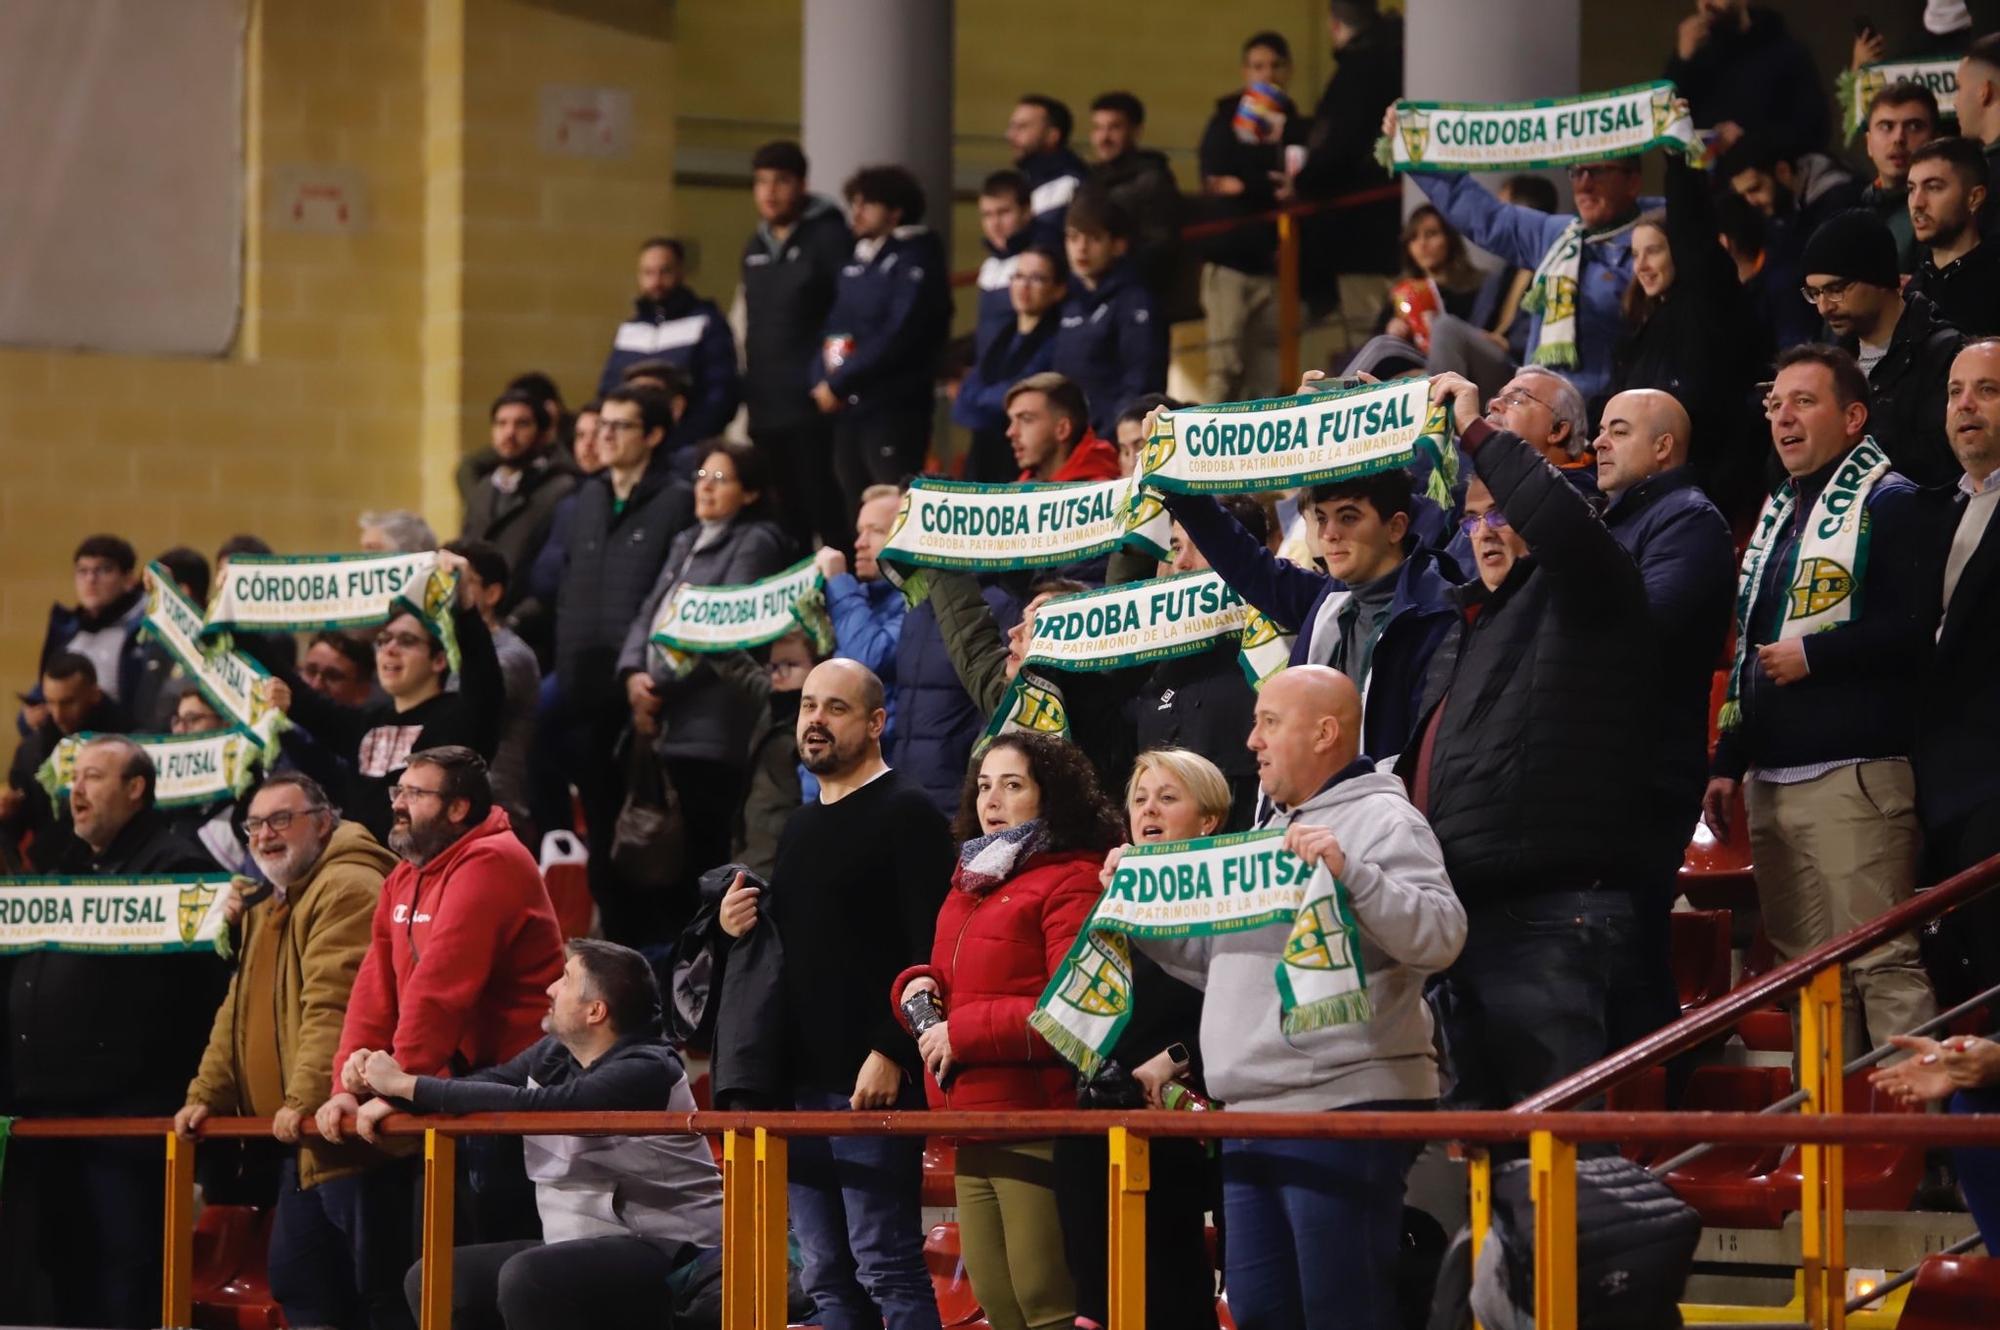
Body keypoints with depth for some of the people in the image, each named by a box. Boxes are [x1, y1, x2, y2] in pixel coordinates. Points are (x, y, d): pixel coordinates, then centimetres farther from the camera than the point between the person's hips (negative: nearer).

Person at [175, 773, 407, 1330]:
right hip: (303, 1144, 11)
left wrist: (303, 1101, -27)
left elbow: (334, 1006, -22)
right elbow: (239, 1013, 26)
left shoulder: (348, 888, -12)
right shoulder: (267, 908, 23)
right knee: (298, 1285, 11)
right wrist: (205, 1095, 16)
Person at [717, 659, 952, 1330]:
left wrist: (891, 1053, -21)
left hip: (873, 1080, -8)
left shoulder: (907, 815, -6)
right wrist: (736, 926, 7)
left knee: (887, 1266, -11)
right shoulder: (800, 827, 20)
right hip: (800, 1083, 8)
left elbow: (931, 952, -14)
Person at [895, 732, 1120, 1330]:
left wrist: (962, 1033, -16)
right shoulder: (972, 882, 20)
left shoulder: (1072, 882, -9)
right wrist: (918, 987, 5)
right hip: (975, 1129, 9)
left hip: (1038, 1125, -9)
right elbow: (955, 984, 29)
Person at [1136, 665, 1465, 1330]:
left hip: (1347, 1107, -9)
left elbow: (1440, 935, -19)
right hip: (1253, 1113, 9)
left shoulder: (1383, 820, -5)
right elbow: (1222, 959, 29)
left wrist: (1349, 871, -28)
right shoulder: (1273, 832, 24)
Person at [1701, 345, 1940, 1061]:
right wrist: (1727, 761, 22)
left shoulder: (1889, 504, -5)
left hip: (1852, 778, -9)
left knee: (1882, 963, -13)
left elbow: (1918, 626, -18)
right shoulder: (1777, 514, 22)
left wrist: (1812, 656, -15)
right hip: (1771, 780, 9)